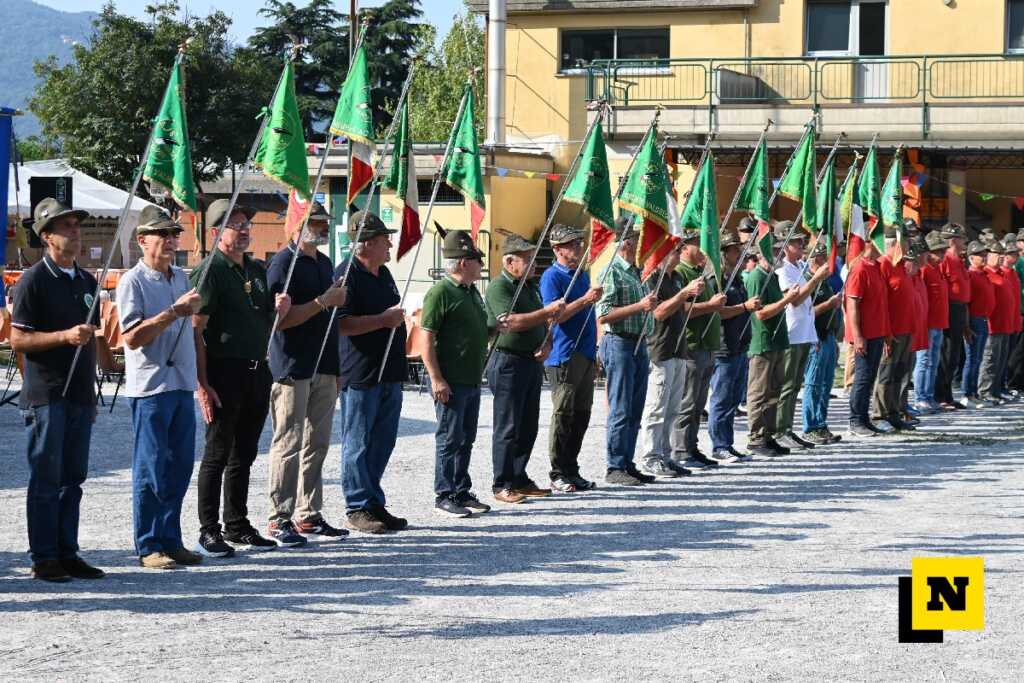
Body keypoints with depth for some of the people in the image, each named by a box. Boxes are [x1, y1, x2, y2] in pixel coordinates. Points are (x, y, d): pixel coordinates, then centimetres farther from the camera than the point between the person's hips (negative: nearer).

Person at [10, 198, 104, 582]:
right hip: (46, 395, -7)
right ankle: (43, 559, 1)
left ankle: (67, 553, 15)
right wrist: (64, 336, -21)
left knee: (73, 478, 9)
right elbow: (18, 339, -11)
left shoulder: (87, 282, 15)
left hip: (80, 394, 7)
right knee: (46, 479, -3)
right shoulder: (33, 280, -6)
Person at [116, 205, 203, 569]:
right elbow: (132, 337, -17)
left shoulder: (182, 277, 15)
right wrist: (173, 312, -20)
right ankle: (148, 547, 2)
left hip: (182, 385, 7)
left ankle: (171, 541, 17)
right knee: (151, 469, -3)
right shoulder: (133, 282, -8)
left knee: (179, 468, 9)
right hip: (150, 387, -7)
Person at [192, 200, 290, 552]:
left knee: (244, 454, 13)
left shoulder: (257, 270, 15)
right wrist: (202, 384, -20)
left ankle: (238, 526, 22)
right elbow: (196, 330, -14)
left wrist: (280, 308, 2)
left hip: (257, 371, 7)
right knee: (218, 454, -2)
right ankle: (209, 531, 3)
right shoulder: (210, 270, -9)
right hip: (224, 372, -7)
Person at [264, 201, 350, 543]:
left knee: (317, 444, 10)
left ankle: (308, 514, 17)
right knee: (289, 444, -6)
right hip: (292, 368, -8)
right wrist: (322, 302, -19)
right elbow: (280, 319, -18)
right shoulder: (283, 263, -9)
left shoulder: (324, 263, 18)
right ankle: (280, 519, -3)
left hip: (324, 368, 8)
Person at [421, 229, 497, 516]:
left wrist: (495, 329, 10)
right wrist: (436, 379, -21)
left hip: (472, 381, 9)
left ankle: (462, 492, 22)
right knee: (449, 438, -3)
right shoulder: (441, 292, -13)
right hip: (450, 382, -9)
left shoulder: (472, 292, 16)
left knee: (466, 439, 14)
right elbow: (427, 338, -17)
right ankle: (444, 496, 3)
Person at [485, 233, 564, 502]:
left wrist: (547, 343, 3)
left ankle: (520, 479, 20)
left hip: (533, 362, 8)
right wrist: (548, 311, -19)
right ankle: (502, 486, -1)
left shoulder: (531, 287, 18)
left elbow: (541, 323, 23)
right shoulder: (499, 287, -10)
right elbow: (513, 322, -22)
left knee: (528, 427, 11)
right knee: (508, 427, -5)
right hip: (508, 361, -8)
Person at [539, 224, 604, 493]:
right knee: (563, 415, -6)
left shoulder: (583, 274, 17)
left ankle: (572, 471, 14)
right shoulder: (552, 277, -8)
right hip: (563, 357, -8)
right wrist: (585, 300, -23)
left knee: (581, 415, 8)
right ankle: (558, 474, -2)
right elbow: (555, 315, -17)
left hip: (586, 355, 8)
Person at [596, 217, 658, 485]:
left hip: (638, 345, 9)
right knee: (621, 411, -6)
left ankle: (627, 464, 16)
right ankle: (615, 468, -2)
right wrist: (640, 306, -21)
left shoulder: (636, 272, 16)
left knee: (635, 412, 10)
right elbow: (603, 315, -19)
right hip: (619, 344, -9)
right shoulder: (613, 271, -11)